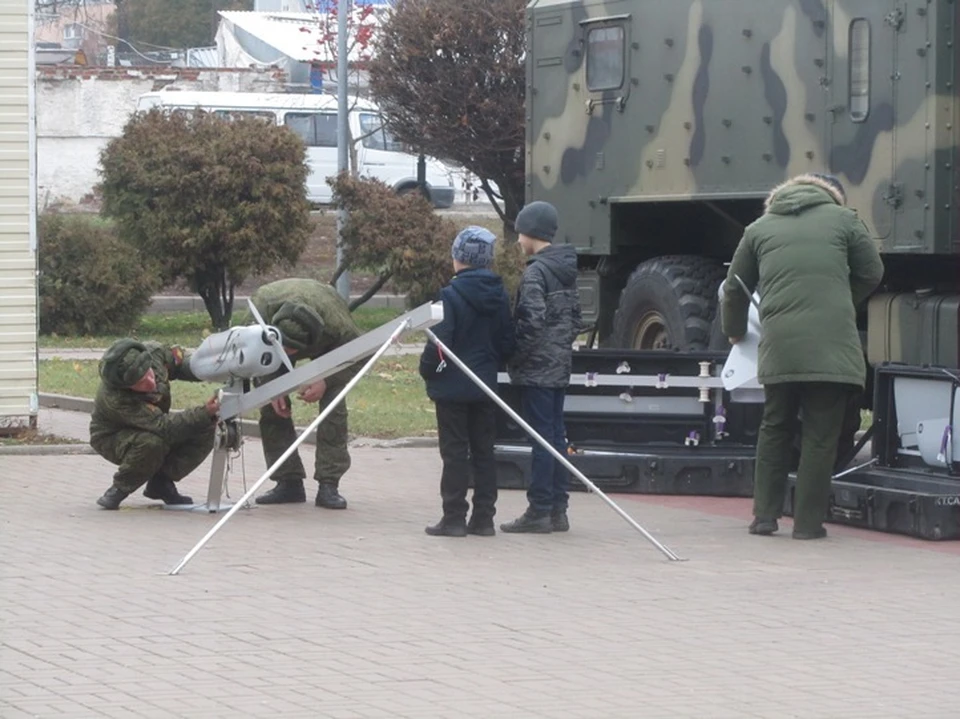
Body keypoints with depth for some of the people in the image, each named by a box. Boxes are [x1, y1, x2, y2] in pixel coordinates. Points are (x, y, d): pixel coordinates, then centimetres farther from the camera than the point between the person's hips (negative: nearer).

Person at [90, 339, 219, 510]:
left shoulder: (154, 352, -26)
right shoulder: (115, 399, -41)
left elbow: (180, 363, -2)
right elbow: (164, 427, -43)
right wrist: (204, 413, -51)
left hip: (153, 428, 7)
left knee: (206, 431, -14)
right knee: (152, 444, -39)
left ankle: (161, 483, 1)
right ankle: (119, 489, -12)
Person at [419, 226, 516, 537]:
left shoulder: (452, 295, -15)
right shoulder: (500, 296, 4)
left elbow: (439, 341, -17)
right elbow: (507, 340, 9)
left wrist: (428, 372, -3)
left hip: (454, 386, -6)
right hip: (486, 386, 6)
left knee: (454, 453, -1)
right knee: (483, 452, 10)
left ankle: (454, 518, -2)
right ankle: (483, 518, 11)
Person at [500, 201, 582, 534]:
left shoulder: (536, 272, -15)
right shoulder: (566, 269, 12)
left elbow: (532, 321, -22)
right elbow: (574, 316, 16)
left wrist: (514, 356, -13)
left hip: (537, 369, -9)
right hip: (561, 366, 9)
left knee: (542, 437, -6)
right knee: (556, 436, 11)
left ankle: (538, 511, -3)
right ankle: (557, 509, 14)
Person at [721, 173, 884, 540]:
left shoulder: (760, 228, 17)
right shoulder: (843, 219, 10)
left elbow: (735, 288, 22)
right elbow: (871, 273, 14)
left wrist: (735, 331, 39)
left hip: (779, 345, 3)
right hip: (832, 345, -2)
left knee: (775, 429, 16)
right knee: (821, 436, 3)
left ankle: (764, 516, 17)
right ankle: (808, 522, 3)